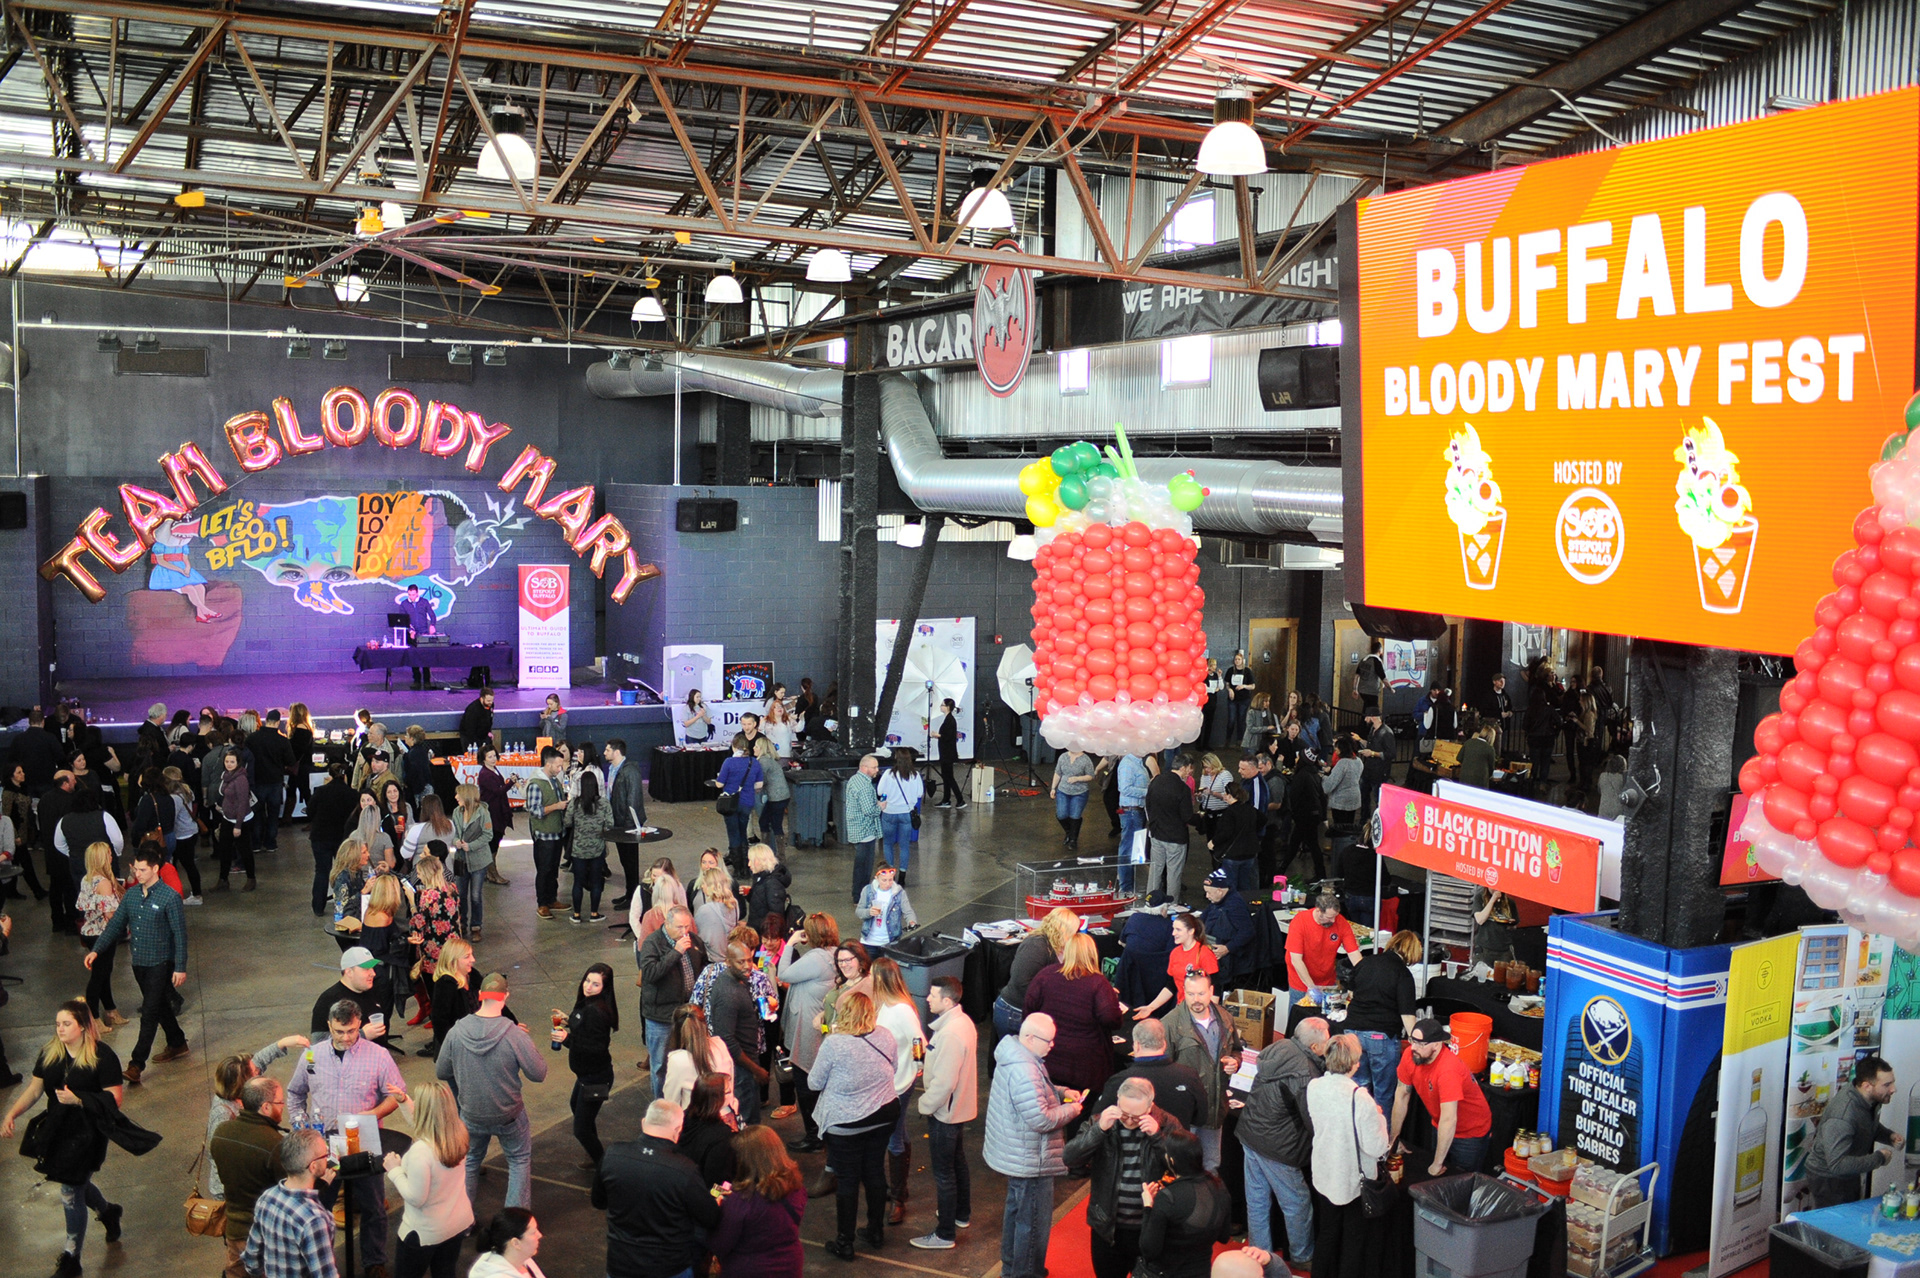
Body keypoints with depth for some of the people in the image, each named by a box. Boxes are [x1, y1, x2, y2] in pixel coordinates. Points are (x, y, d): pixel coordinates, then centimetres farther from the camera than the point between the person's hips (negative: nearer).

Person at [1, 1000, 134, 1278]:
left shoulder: (102, 1056, -16)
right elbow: (34, 1089, 5)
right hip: (56, 1131, 6)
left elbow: (114, 1098, -16)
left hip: (87, 1133, -6)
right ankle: (108, 1212, 51)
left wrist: (78, 1099, -27)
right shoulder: (49, 1054, 1)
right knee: (76, 1184, 19)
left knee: (71, 1194, -1)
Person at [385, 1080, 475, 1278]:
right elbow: (427, 1125, 12)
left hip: (425, 1232, -6)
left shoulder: (420, 1150, -33)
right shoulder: (459, 1134, -10)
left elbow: (415, 1198, -26)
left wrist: (395, 1170, -15)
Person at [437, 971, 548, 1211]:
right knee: (519, 1160, 21)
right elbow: (538, 1074, -18)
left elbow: (440, 1073, -4)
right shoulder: (514, 1035, -26)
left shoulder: (456, 1032, -16)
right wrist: (526, 1043, -3)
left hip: (471, 1116, 3)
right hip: (509, 1116, -3)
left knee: (469, 1161, 27)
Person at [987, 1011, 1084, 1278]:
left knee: (1016, 1211, 27)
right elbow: (1041, 1120, -31)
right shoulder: (1025, 1072, -33)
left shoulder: (1015, 1055, 1)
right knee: (1034, 1222, 7)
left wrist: (1060, 1093, 4)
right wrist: (1070, 1109, -16)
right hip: (1030, 1163, -11)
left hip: (1016, 1156, 11)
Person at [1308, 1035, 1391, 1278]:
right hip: (1354, 1180, -5)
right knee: (1354, 1239, 15)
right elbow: (1376, 1148, -24)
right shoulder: (1360, 1099, -30)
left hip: (1325, 1174, 5)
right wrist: (1378, 1117, -8)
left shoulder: (1314, 1087, -11)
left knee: (1327, 1233, 25)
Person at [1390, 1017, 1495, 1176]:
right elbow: (1402, 1095, -3)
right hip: (1440, 1127, 7)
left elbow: (1449, 1120, -36)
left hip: (1471, 1133, -6)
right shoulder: (1410, 1055, -16)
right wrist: (1394, 1138, 2)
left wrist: (1437, 1164, -30)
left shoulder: (1448, 1069, -36)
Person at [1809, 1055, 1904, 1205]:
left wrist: (1889, 1136, -6)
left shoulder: (1871, 1100, -8)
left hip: (1853, 1175, 9)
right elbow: (1837, 1164, -37)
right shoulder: (1842, 1116, -36)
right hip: (1829, 1180, -9)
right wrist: (1879, 1158, -28)